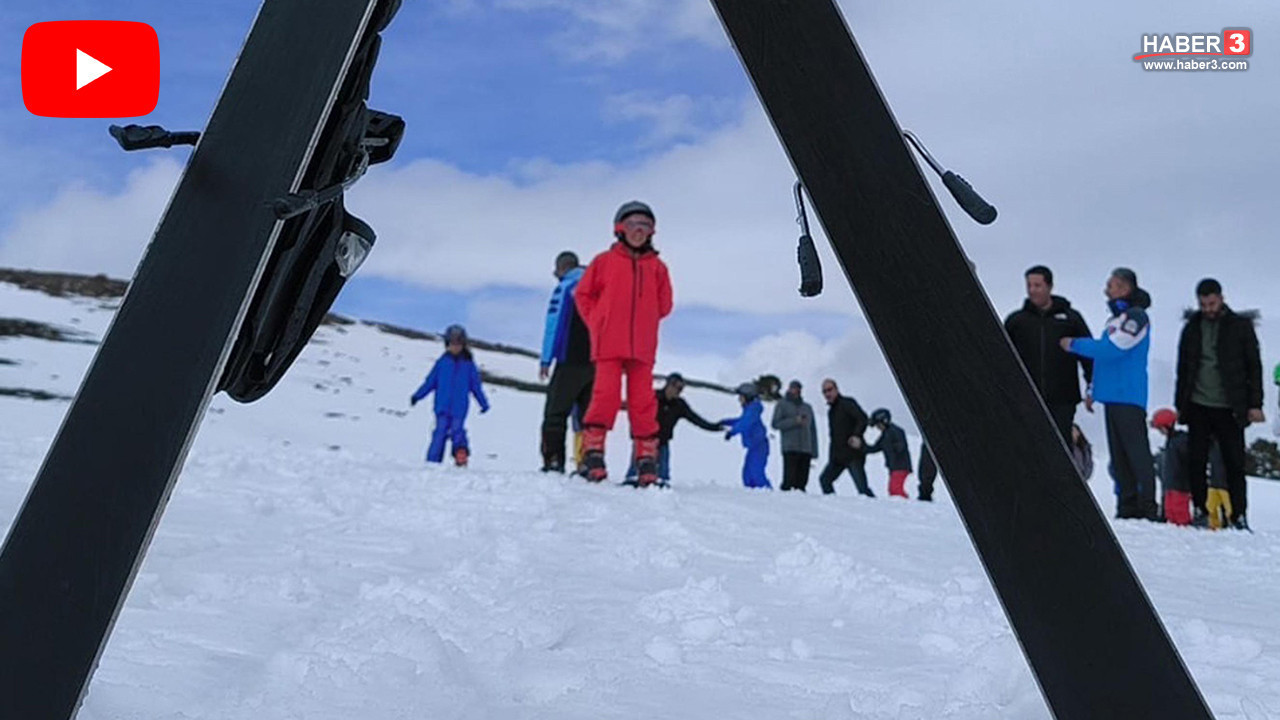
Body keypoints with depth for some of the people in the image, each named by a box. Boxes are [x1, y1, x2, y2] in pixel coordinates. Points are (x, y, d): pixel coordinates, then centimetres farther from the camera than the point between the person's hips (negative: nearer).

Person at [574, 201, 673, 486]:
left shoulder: (657, 267, 12)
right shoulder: (605, 261, 7)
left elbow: (664, 304, 19)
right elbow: (583, 294, 11)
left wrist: (642, 322, 12)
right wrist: (598, 324, 4)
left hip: (642, 347, 2)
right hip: (609, 344, -2)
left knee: (643, 401, 1)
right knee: (606, 395, -11)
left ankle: (647, 459, 6)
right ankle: (592, 452, -4)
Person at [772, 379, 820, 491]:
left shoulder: (807, 407, 22)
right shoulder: (782, 405, 10)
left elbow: (813, 430, 20)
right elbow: (775, 424, -3)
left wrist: (814, 451, 11)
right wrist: (794, 421, -13)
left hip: (806, 450, 4)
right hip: (790, 449, -4)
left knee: (802, 482, -1)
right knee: (789, 480, -13)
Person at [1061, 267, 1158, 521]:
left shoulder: (1135, 316, -8)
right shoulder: (1118, 318, 22)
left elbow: (1110, 349, -18)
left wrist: (1074, 344, -8)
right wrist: (1093, 389, 20)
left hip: (1128, 397, -10)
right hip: (1113, 396, 10)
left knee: (1137, 452, -10)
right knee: (1119, 456, 9)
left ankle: (1147, 507, -10)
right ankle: (1127, 507, 13)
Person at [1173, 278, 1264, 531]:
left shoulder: (1240, 326, 2)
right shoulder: (1191, 328, 9)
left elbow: (1254, 366, 1)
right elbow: (1183, 369, 14)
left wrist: (1255, 404, -6)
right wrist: (1180, 405, 11)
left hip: (1229, 407, -2)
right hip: (1198, 406, 2)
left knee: (1235, 462, -1)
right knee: (1197, 461, 2)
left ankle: (1239, 515, 6)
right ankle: (1200, 510, 12)